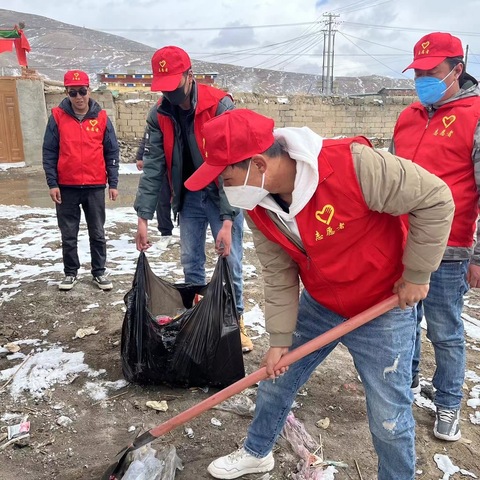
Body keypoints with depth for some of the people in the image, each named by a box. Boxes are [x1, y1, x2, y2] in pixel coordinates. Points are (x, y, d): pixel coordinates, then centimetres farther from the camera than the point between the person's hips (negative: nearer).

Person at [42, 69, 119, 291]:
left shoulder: (101, 117, 1)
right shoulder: (57, 117, -1)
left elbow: (112, 152, 3)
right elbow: (49, 153, 0)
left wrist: (113, 183, -1)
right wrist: (52, 184, -5)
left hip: (95, 187, 0)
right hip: (66, 188, 0)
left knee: (98, 233, 9)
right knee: (68, 235, 9)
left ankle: (99, 272, 21)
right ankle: (70, 273, 24)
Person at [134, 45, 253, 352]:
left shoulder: (220, 106, -20)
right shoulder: (159, 116, -5)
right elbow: (153, 166, -6)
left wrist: (227, 220, -30)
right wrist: (143, 217, -12)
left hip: (221, 195, -4)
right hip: (189, 198, 5)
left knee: (230, 262, -1)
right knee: (191, 262, 11)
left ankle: (237, 322, 18)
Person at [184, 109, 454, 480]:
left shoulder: (353, 165, -32)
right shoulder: (259, 205, -12)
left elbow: (435, 199, -21)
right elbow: (278, 277, -3)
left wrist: (416, 274, -15)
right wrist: (280, 339, -1)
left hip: (383, 309, -5)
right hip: (318, 306, 6)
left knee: (389, 418, 5)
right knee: (275, 381, 16)